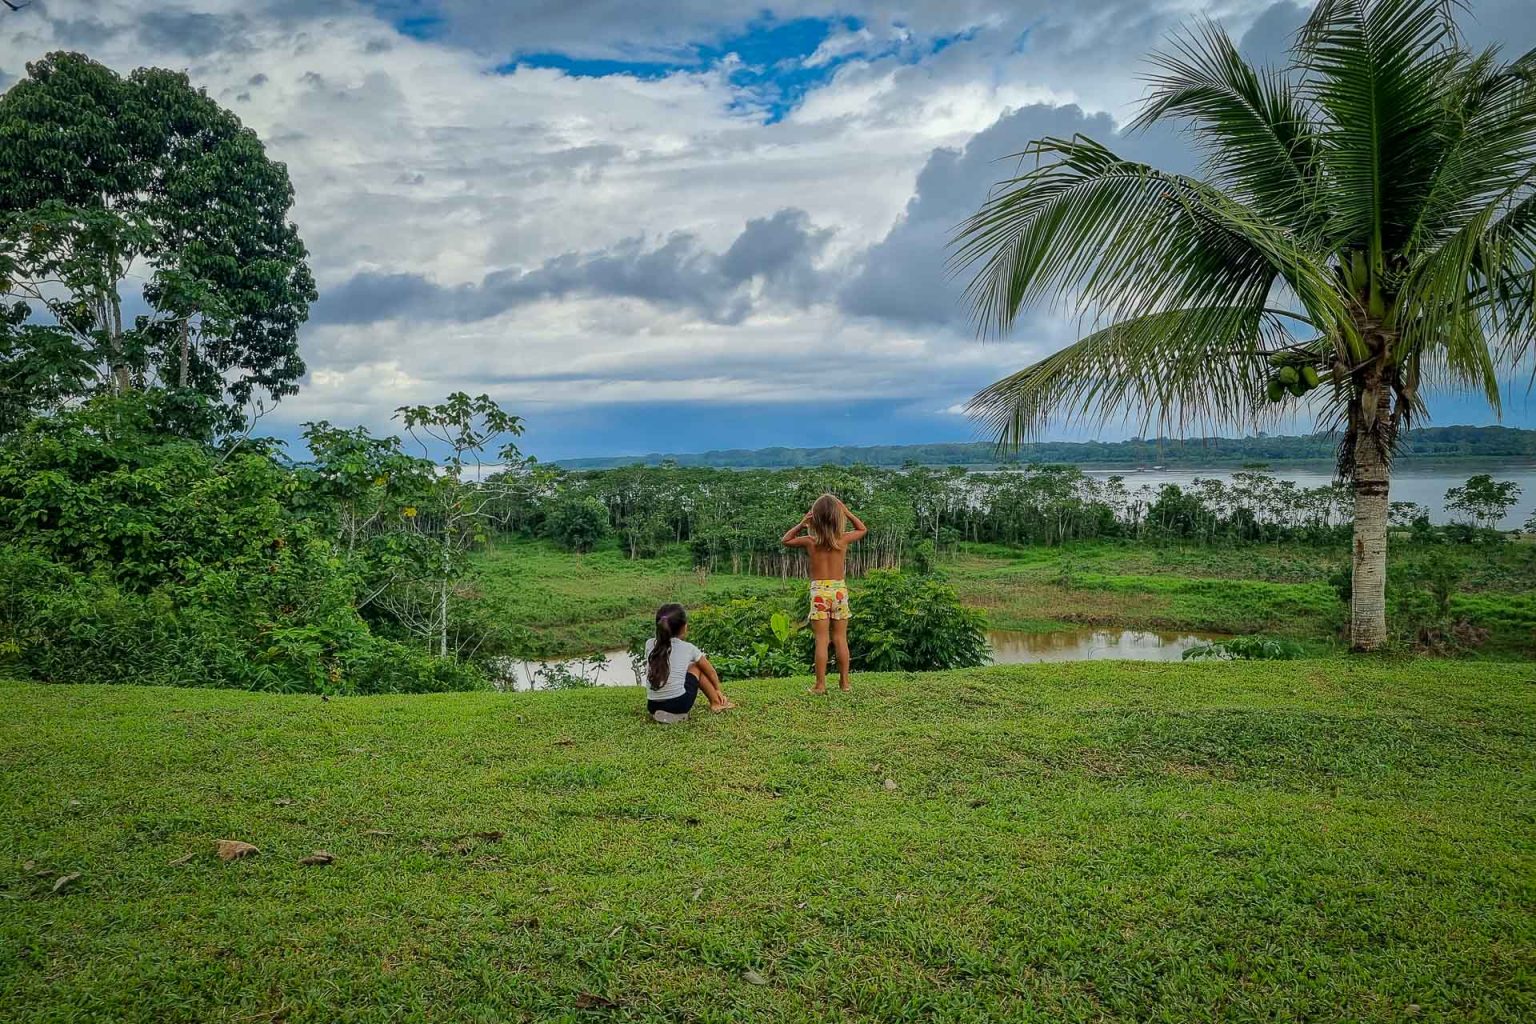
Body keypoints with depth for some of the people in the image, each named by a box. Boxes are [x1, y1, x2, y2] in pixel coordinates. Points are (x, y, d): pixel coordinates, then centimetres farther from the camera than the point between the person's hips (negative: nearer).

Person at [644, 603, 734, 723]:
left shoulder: (649, 644, 7)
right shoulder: (688, 648, 4)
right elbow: (711, 672, 21)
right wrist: (717, 690, 37)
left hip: (653, 707, 3)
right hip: (679, 705, -3)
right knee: (696, 666, 23)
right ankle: (717, 703, 30)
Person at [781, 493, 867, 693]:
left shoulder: (810, 541, -6)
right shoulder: (844, 539, -4)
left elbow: (786, 540, 13)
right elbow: (863, 529, 17)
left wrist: (801, 524, 3)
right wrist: (847, 513, 8)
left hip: (819, 592, -1)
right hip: (839, 590, 1)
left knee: (821, 639, -1)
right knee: (840, 638, 8)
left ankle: (820, 684, 0)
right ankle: (844, 682, 13)